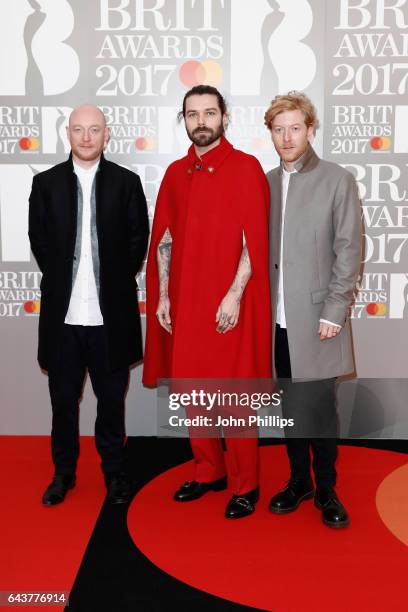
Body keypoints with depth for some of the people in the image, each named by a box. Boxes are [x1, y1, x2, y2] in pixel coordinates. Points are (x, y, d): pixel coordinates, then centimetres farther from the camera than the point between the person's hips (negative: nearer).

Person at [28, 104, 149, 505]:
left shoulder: (126, 182, 3)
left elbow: (138, 238, 4)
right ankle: (63, 471, 28)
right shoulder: (46, 183, 6)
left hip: (110, 312, -1)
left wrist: (116, 280, 0)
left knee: (111, 398, 10)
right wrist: (60, 279, 3)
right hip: (62, 311, 1)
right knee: (63, 398, 11)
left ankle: (113, 471, 26)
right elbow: (38, 239, 8)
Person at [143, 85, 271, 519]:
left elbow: (254, 241, -10)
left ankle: (245, 485, 18)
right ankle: (208, 471, 30)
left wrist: (234, 296, -16)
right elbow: (163, 239, 11)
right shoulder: (175, 173, 11)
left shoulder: (246, 169, -4)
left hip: (230, 305, -5)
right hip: (184, 305, 5)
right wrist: (162, 296, 5)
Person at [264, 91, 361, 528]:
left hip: (316, 320, -3)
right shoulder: (266, 183, 10)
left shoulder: (338, 180, -1)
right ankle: (298, 481, 28)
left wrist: (334, 312, -10)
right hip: (278, 320, 4)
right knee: (291, 406, 12)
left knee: (319, 409, 2)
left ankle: (326, 490, 20)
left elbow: (349, 250, -5)